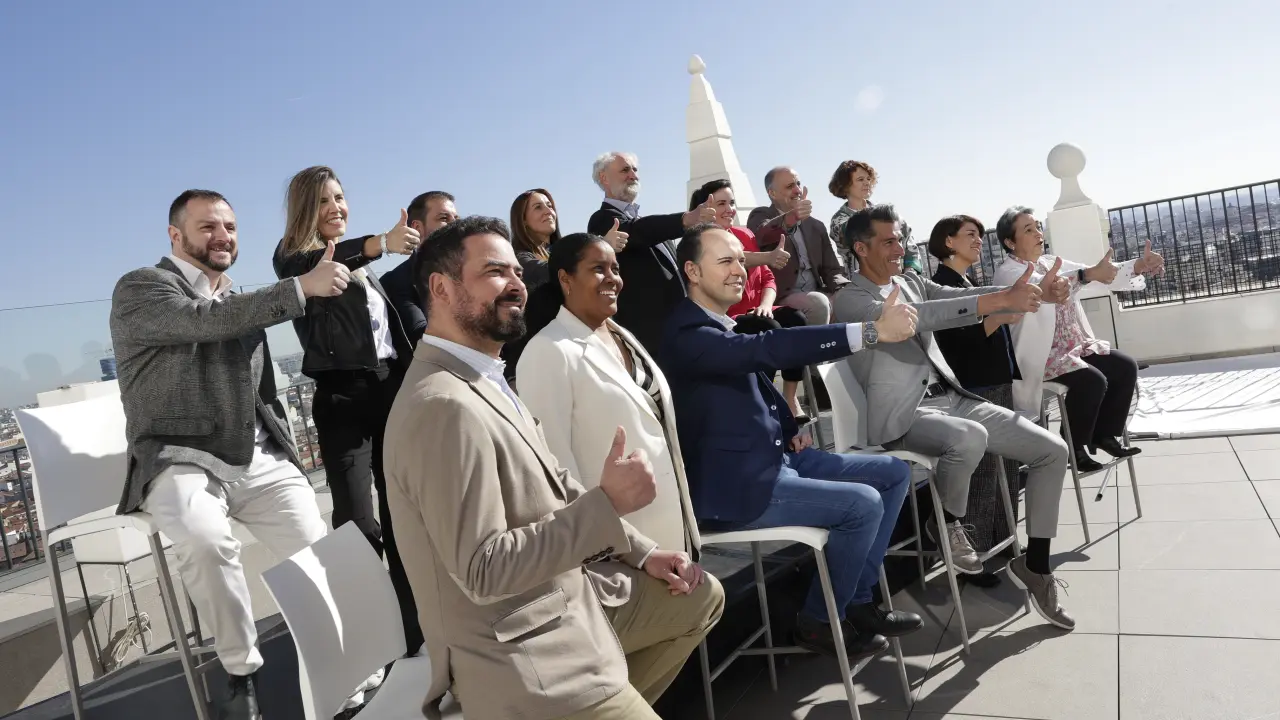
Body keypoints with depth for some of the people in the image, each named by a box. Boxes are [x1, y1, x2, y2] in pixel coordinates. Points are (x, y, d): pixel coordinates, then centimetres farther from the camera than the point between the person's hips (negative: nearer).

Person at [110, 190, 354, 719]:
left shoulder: (241, 303, 20)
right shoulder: (140, 288, -1)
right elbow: (206, 320, -22)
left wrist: (287, 458, 15)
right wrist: (302, 285, -24)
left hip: (257, 461, 5)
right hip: (181, 460, -5)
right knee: (207, 541, -35)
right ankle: (242, 671, -12)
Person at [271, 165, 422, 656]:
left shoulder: (360, 264, 19)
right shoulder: (293, 257, 1)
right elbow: (313, 268, -25)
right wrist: (381, 243, -41)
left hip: (393, 389, 6)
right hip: (343, 397, -5)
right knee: (358, 522, -11)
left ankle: (414, 624, 18)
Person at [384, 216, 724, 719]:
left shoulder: (486, 379, 8)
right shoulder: (444, 406, -25)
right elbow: (484, 571, -27)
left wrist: (642, 552, 7)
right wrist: (608, 503, -25)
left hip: (568, 592, 10)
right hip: (521, 654, -9)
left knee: (700, 595, 20)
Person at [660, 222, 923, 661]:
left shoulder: (726, 326, 13)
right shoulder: (689, 333, -18)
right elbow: (769, 347, -33)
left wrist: (791, 430, 8)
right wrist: (872, 330, -36)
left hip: (777, 458, 10)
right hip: (738, 486, -10)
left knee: (894, 473, 8)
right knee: (863, 504, -20)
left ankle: (857, 599, 16)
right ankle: (820, 621, 2)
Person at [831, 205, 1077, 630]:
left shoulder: (911, 282, 17)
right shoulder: (850, 300, -9)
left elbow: (958, 297, 5)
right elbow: (913, 317, -25)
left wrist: (1033, 294, -12)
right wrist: (999, 300, -31)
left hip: (952, 397, 8)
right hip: (905, 415, -8)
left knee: (1052, 450, -1)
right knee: (970, 438, -38)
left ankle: (1034, 566, 12)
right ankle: (948, 524, -7)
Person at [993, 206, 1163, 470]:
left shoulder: (1050, 262, 12)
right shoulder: (1008, 272, -13)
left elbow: (1103, 274, 8)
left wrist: (1138, 266, -10)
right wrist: (1089, 274, -46)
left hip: (1075, 345, 9)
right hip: (1041, 354, -8)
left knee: (1126, 367, -2)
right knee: (1093, 380, -25)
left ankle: (1105, 434, 13)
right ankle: (1073, 447, -7)